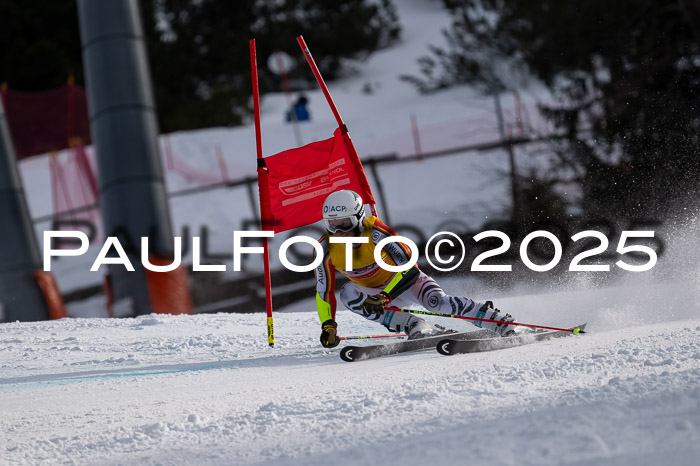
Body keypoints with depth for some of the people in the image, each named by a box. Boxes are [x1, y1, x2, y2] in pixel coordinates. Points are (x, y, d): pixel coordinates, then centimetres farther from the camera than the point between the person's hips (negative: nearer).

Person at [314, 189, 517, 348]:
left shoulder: (376, 232, -31)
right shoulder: (326, 248, -20)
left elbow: (409, 268, -31)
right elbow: (324, 292, -13)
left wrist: (384, 297, -42)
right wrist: (328, 326, -24)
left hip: (404, 280, -5)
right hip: (373, 291, 5)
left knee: (437, 301, -30)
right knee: (347, 294, -25)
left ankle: (503, 323, -23)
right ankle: (416, 326, -24)